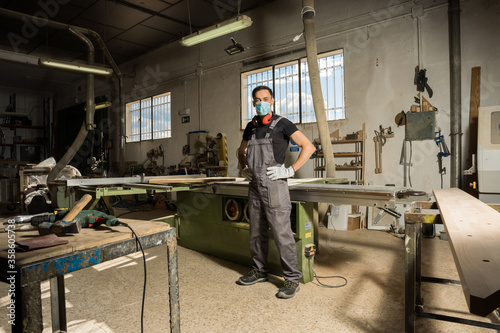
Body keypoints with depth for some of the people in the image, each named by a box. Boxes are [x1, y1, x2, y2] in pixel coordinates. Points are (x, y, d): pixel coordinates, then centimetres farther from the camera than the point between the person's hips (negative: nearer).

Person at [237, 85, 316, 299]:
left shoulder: (281, 124, -4)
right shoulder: (251, 126, 14)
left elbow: (309, 147, -10)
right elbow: (241, 151, 30)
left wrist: (290, 170, -14)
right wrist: (243, 168, 12)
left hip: (274, 185, -6)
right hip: (254, 186, 7)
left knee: (281, 233, -5)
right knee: (256, 232, 14)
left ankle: (292, 279, 9)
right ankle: (260, 271, 30)